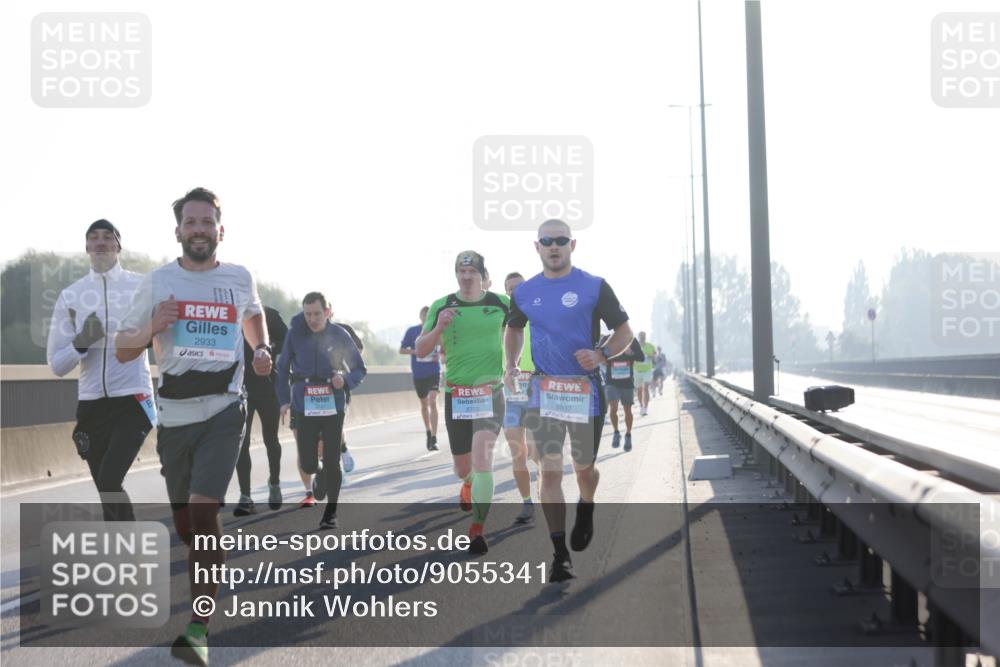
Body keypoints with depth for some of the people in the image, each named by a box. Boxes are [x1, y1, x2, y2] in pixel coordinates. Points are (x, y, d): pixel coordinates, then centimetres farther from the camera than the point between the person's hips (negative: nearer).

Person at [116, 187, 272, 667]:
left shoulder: (239, 279, 5)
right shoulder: (157, 283, 1)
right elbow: (122, 349, 4)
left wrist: (261, 348, 8)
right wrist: (153, 327, -16)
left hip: (223, 413, -2)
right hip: (174, 415, 2)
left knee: (204, 512, -17)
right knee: (184, 523, 11)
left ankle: (198, 628, -14)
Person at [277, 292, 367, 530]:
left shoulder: (339, 335, -4)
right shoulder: (295, 334, -3)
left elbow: (360, 369, 4)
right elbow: (283, 368, 8)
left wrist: (345, 381, -17)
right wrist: (284, 400, 1)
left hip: (333, 406, -1)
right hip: (304, 407, 1)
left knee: (332, 462, 0)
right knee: (307, 463, -2)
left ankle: (330, 513, 14)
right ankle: (319, 477, 35)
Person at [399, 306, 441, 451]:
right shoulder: (412, 331, 0)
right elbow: (401, 350, 3)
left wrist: (438, 354, -9)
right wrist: (416, 352, -15)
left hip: (433, 372, -2)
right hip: (418, 374, 2)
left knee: (433, 402, -17)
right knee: (424, 404, 15)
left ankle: (434, 439, -18)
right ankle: (428, 432, 36)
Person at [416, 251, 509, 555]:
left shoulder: (501, 303, 1)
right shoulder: (441, 306, 3)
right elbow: (421, 351, 2)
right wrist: (439, 327, -16)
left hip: (490, 390, -2)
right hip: (456, 393, 2)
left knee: (482, 453, -22)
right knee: (462, 467, 12)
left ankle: (478, 529, -19)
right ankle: (469, 484, 51)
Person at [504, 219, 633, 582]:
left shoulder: (594, 287, -4)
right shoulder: (524, 292, 6)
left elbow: (624, 333, 1)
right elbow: (514, 329, 24)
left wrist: (601, 356, -18)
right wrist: (511, 366, 8)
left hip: (585, 389, -1)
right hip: (543, 391, 2)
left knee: (584, 468, 10)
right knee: (550, 470, -7)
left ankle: (586, 511, 45)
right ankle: (560, 554, -4)